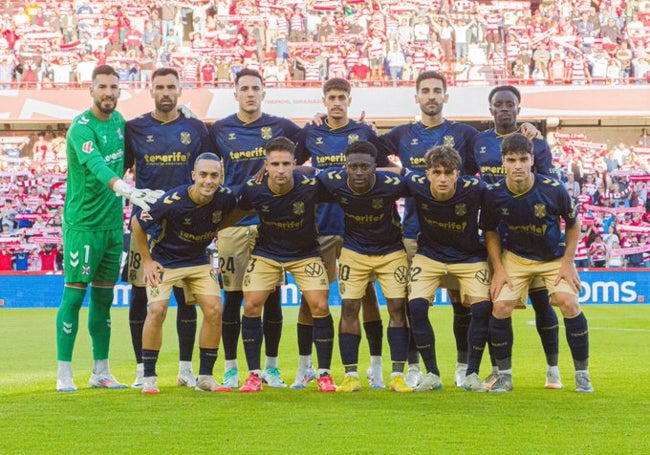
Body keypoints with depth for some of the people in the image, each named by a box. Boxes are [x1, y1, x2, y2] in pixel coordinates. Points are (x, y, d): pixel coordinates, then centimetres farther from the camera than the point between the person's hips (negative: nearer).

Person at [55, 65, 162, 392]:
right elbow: (96, 166, -33)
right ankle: (64, 374, 0)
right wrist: (126, 189, -47)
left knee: (103, 298, 11)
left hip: (113, 223, 7)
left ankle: (100, 372, 18)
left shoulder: (118, 120, 9)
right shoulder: (82, 127, -15)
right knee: (74, 295, -5)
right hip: (82, 222, -7)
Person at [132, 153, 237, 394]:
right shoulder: (172, 201, -29)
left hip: (199, 261, 4)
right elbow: (137, 223, -13)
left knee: (214, 310, -9)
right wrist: (147, 261, -9)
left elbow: (234, 215, 9)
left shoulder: (225, 198, -19)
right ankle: (149, 378, -7)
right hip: (164, 261, -4)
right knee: (157, 310, -19)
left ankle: (205, 377, 3)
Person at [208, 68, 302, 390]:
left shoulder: (280, 128, 5)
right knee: (232, 297, 1)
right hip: (232, 223, 0)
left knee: (272, 297, 2)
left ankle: (271, 367, 13)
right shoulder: (220, 130, 7)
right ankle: (231, 369, 9)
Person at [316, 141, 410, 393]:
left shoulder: (391, 185, -29)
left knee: (397, 306, -8)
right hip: (354, 251, 1)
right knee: (349, 307, -6)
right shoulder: (333, 181, -23)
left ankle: (398, 375, -2)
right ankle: (351, 376, 1)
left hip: (391, 251, -1)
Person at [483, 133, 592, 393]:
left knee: (569, 303, -19)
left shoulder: (553, 189, -23)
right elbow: (490, 232, 0)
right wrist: (498, 269, -7)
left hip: (554, 257, -1)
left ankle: (582, 374, -4)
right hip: (515, 257, 1)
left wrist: (568, 263, -9)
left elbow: (573, 224, -5)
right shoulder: (493, 195, -19)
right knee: (500, 306, -15)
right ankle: (504, 375, 2)